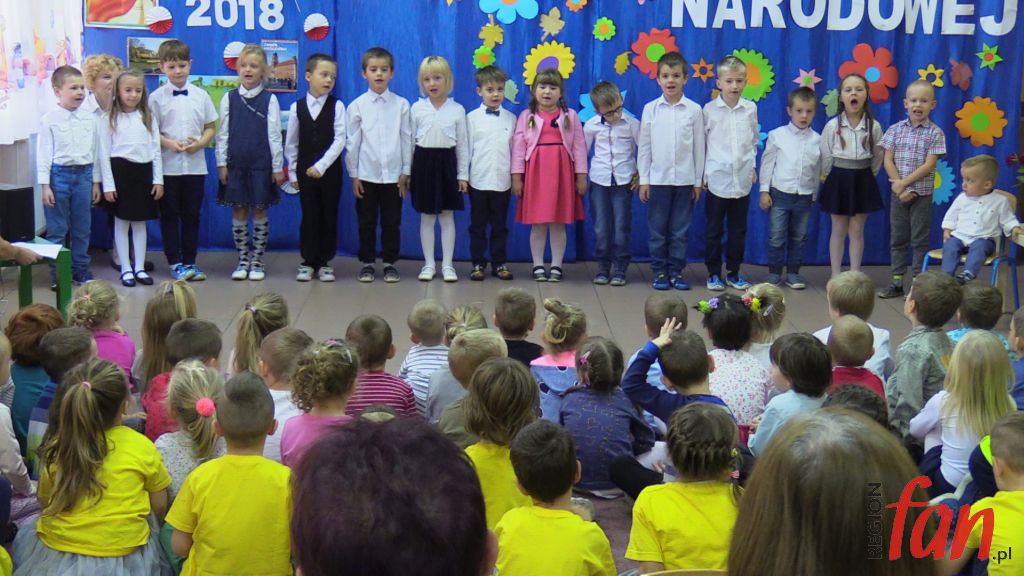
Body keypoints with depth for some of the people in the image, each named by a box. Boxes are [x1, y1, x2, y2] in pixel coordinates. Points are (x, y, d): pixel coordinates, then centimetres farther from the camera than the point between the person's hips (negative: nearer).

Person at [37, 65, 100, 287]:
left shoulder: (89, 119, 4)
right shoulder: (49, 120, -6)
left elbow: (95, 151, 9)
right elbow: (44, 153, -6)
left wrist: (95, 181, 9)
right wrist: (45, 185, -10)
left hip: (83, 174, 3)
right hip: (59, 174, -3)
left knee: (82, 227, 11)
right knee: (57, 228, 4)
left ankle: (80, 268, 24)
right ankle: (58, 272, 13)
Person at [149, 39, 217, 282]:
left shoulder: (201, 95, 6)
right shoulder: (157, 97, -1)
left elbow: (211, 127, 10)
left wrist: (200, 143, -8)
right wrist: (168, 143, -17)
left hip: (195, 165, 2)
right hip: (168, 166, -2)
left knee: (191, 215, 8)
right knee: (169, 215, 3)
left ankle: (190, 261, 16)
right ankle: (175, 263, 10)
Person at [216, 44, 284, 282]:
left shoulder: (269, 100, -2)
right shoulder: (229, 98, 2)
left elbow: (274, 135, -1)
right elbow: (223, 133, 5)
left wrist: (278, 167, -2)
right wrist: (221, 163, 1)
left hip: (261, 164, -1)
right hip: (235, 164, 1)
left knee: (259, 212, 5)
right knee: (239, 212, 6)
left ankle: (257, 261, 14)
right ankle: (242, 260, 16)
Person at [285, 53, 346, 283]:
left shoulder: (337, 106, -4)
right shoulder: (297, 107, 2)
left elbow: (340, 140, -11)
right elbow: (291, 143, 7)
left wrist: (321, 166, -17)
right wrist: (292, 172, 5)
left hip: (330, 170, -1)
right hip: (305, 170, 1)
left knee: (329, 216, 4)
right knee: (309, 216, 5)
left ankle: (324, 262, 14)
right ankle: (308, 262, 13)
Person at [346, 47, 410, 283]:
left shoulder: (401, 105, 0)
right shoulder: (357, 106, -1)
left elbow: (406, 139, 3)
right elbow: (352, 142, 2)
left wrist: (405, 172, 1)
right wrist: (353, 175, 1)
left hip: (393, 175, 0)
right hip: (366, 175, 0)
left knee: (392, 222, 7)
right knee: (366, 222, 7)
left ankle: (390, 263, 18)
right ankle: (367, 263, 18)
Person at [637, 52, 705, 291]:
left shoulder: (694, 110, 0)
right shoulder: (651, 109, 0)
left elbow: (699, 147, 3)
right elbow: (643, 146, 3)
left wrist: (698, 181, 3)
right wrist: (643, 180, 0)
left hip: (684, 179, 0)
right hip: (658, 179, 0)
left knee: (680, 230, 6)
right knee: (657, 229, 5)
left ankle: (676, 271, 15)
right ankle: (659, 272, 14)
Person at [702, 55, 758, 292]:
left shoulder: (751, 109, 3)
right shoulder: (709, 109, -4)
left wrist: (752, 165, 10)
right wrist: (702, 173, -2)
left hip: (742, 180, 2)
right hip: (717, 179, -2)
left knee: (739, 230, 9)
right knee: (714, 230, 4)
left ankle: (733, 272, 19)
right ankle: (714, 273, 14)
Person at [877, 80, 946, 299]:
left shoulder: (935, 133, -6)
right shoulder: (895, 129, 2)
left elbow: (929, 165, -12)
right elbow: (888, 160, -2)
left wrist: (904, 183, -16)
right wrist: (899, 187, -12)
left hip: (922, 193, -3)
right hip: (898, 192, 3)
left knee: (920, 239, 3)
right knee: (898, 238, 8)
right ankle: (897, 282, 15)